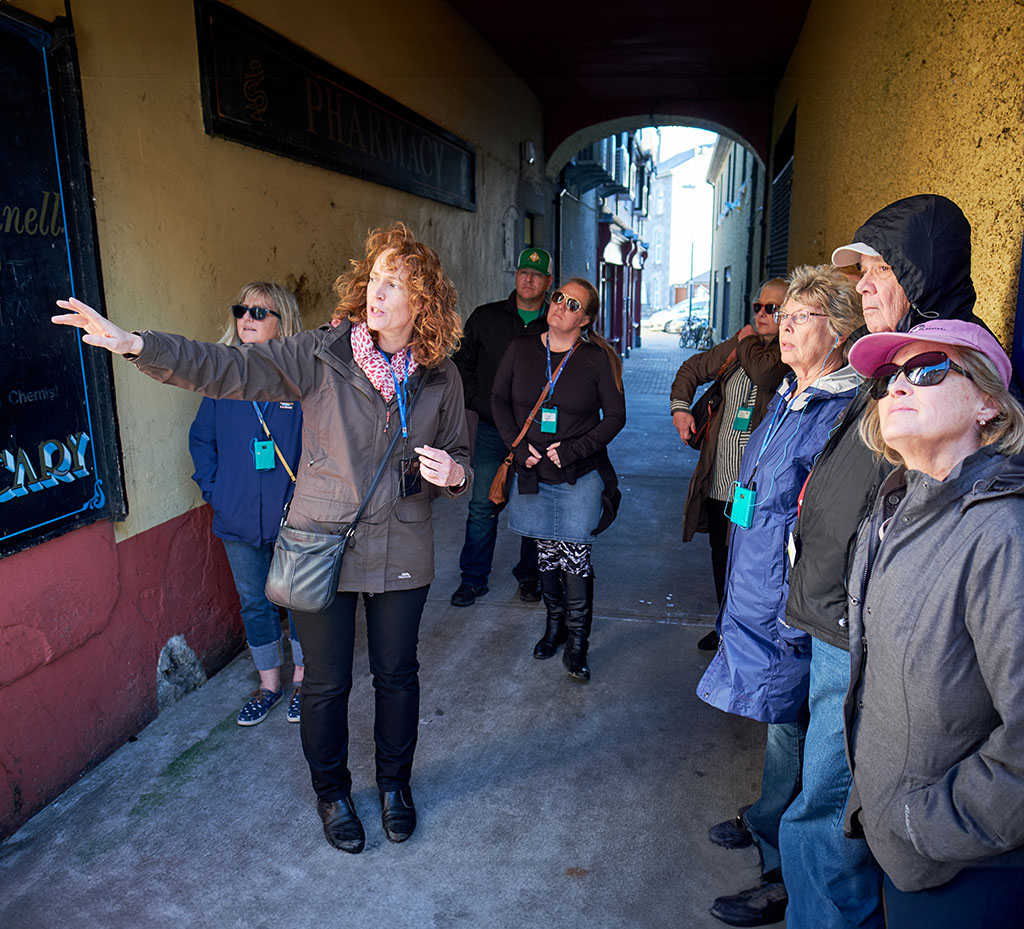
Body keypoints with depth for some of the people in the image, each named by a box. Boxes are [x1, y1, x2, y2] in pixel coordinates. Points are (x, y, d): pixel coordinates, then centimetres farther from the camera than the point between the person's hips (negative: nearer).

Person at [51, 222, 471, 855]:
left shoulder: (441, 378, -2)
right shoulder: (322, 354, -9)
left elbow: (459, 455, 9)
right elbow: (228, 369, -14)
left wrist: (453, 473, -14)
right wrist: (137, 345, -25)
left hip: (402, 552, 2)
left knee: (397, 673, 16)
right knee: (326, 682, 12)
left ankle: (395, 781, 43)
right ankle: (331, 790, 40)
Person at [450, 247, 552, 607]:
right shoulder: (485, 317, 5)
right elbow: (462, 363, 10)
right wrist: (479, 403, 0)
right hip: (492, 429, 1)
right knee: (482, 507, 4)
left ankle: (529, 575, 27)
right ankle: (473, 578, 18)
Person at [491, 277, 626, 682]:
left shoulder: (598, 359, -6)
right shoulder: (521, 349, 3)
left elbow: (615, 417, -2)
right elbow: (499, 399, 9)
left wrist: (573, 450, -12)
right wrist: (518, 445, -3)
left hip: (580, 477, -3)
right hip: (533, 474, 3)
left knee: (575, 559, -3)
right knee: (547, 555, 14)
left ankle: (576, 644, 13)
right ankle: (554, 623, 35)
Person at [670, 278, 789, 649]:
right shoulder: (736, 347, 11)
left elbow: (766, 372, -30)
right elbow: (692, 369, 25)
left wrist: (748, 341, -8)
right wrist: (680, 406, 8)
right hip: (719, 480, 7)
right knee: (721, 558, 20)